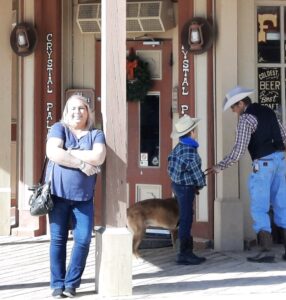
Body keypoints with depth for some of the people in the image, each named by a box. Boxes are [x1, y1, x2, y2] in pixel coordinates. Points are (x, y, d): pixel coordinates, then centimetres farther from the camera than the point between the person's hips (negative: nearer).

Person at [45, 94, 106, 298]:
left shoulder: (96, 134, 7)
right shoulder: (59, 128, 4)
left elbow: (99, 157, -12)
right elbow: (52, 153, -14)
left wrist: (68, 153, -11)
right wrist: (81, 163, -14)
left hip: (84, 195, 1)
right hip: (58, 192, -1)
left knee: (84, 239, -5)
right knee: (58, 239, 2)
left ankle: (71, 283, 7)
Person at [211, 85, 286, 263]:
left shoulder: (246, 118, -11)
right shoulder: (268, 111, 13)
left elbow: (239, 150, -16)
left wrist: (220, 166, -8)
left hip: (263, 164, -8)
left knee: (259, 209, -2)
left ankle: (266, 251, -7)